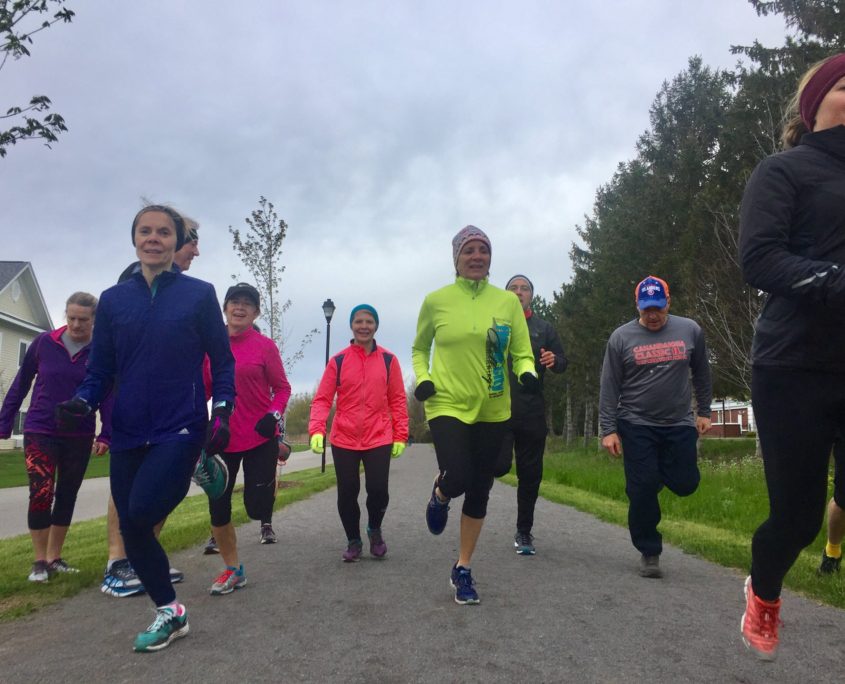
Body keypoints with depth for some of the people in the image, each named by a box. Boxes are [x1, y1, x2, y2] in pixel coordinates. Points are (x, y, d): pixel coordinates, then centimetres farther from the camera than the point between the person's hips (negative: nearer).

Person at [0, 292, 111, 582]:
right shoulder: (44, 343, -5)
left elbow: (108, 396, -3)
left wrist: (106, 435, -11)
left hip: (80, 436, 1)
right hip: (40, 432, -1)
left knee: (67, 495, 11)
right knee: (41, 493, -8)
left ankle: (54, 557, 25)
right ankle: (40, 561, 8)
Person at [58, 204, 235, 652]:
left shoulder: (199, 294, 0)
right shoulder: (113, 299, 7)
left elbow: (222, 361, 2)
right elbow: (101, 367, 9)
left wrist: (222, 413, -9)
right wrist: (82, 402, -10)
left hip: (181, 429, -4)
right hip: (128, 433, 4)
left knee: (139, 515, -22)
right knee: (131, 530, 7)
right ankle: (170, 613, 28)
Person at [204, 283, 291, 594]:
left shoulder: (265, 345, -4)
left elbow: (282, 388, 0)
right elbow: (204, 388, 11)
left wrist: (274, 415, -17)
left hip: (260, 438, -3)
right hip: (221, 438, 3)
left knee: (256, 507, -4)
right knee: (218, 509, 2)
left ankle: (270, 482, 33)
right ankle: (233, 570, 22)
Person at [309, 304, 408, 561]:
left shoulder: (389, 360, 2)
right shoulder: (337, 361, 0)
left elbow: (398, 400, 4)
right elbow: (322, 399, -2)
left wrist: (400, 436, 1)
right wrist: (316, 430, -16)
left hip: (379, 439, 0)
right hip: (343, 440, 1)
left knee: (378, 490, -6)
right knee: (347, 493, 5)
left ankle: (374, 530, 26)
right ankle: (353, 542, 29)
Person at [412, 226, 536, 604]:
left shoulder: (508, 300, 2)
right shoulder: (436, 300, -2)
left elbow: (522, 353, 4)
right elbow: (419, 349, 12)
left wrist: (527, 374, -17)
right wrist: (422, 378, -6)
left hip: (493, 410, 3)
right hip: (447, 405, -2)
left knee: (479, 491, 9)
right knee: (457, 478, -20)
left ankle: (463, 569, 28)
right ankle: (439, 495, 20)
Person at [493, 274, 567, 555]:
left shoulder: (544, 328, 12)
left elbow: (562, 362, 11)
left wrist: (554, 361, -13)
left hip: (532, 413, 2)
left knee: (530, 474, 6)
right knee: (499, 465, -17)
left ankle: (524, 532, 21)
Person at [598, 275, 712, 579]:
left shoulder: (690, 330, 1)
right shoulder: (621, 337, -4)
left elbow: (701, 375, 13)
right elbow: (609, 388, -4)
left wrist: (704, 411, 13)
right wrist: (608, 430, -8)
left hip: (679, 425, 2)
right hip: (636, 426, -2)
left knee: (685, 483, 2)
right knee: (642, 490, -2)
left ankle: (659, 472, 36)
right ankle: (649, 552, 15)